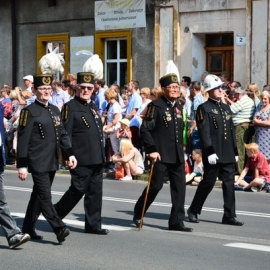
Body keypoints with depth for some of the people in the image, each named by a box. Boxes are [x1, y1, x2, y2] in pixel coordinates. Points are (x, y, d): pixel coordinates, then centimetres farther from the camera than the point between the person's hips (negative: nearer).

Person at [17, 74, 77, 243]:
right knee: (45, 196, -8)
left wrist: (70, 154, 1)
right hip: (38, 163, -7)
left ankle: (28, 228, 22)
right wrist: (22, 166, -14)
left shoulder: (55, 110, 13)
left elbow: (63, 134, 15)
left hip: (52, 162, 7)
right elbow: (23, 140, -10)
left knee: (38, 196, 13)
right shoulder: (29, 111, -7)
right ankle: (59, 229, -13)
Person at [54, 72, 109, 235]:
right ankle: (55, 215, 15)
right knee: (78, 190, -3)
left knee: (95, 192, 8)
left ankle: (93, 225, 14)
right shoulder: (70, 107, -7)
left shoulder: (93, 106, 16)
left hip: (97, 159, 8)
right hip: (81, 159, -7)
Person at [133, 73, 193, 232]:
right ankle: (138, 214, 22)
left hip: (177, 156, 6)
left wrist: (181, 149, 16)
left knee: (180, 187, 2)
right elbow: (145, 129, -11)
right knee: (155, 186, 0)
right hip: (161, 155, -6)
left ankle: (177, 222, 7)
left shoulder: (179, 107, 13)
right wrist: (152, 150, -17)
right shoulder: (156, 106, -8)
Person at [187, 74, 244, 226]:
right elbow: (204, 132, -13)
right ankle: (193, 211, 18)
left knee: (229, 184, 4)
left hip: (228, 155, 6)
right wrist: (210, 152, -19)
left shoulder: (226, 108, 17)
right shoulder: (204, 108, -5)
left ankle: (229, 216, 8)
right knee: (208, 183, 1)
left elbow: (232, 131, 18)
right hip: (213, 154, -6)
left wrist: (235, 151, 14)